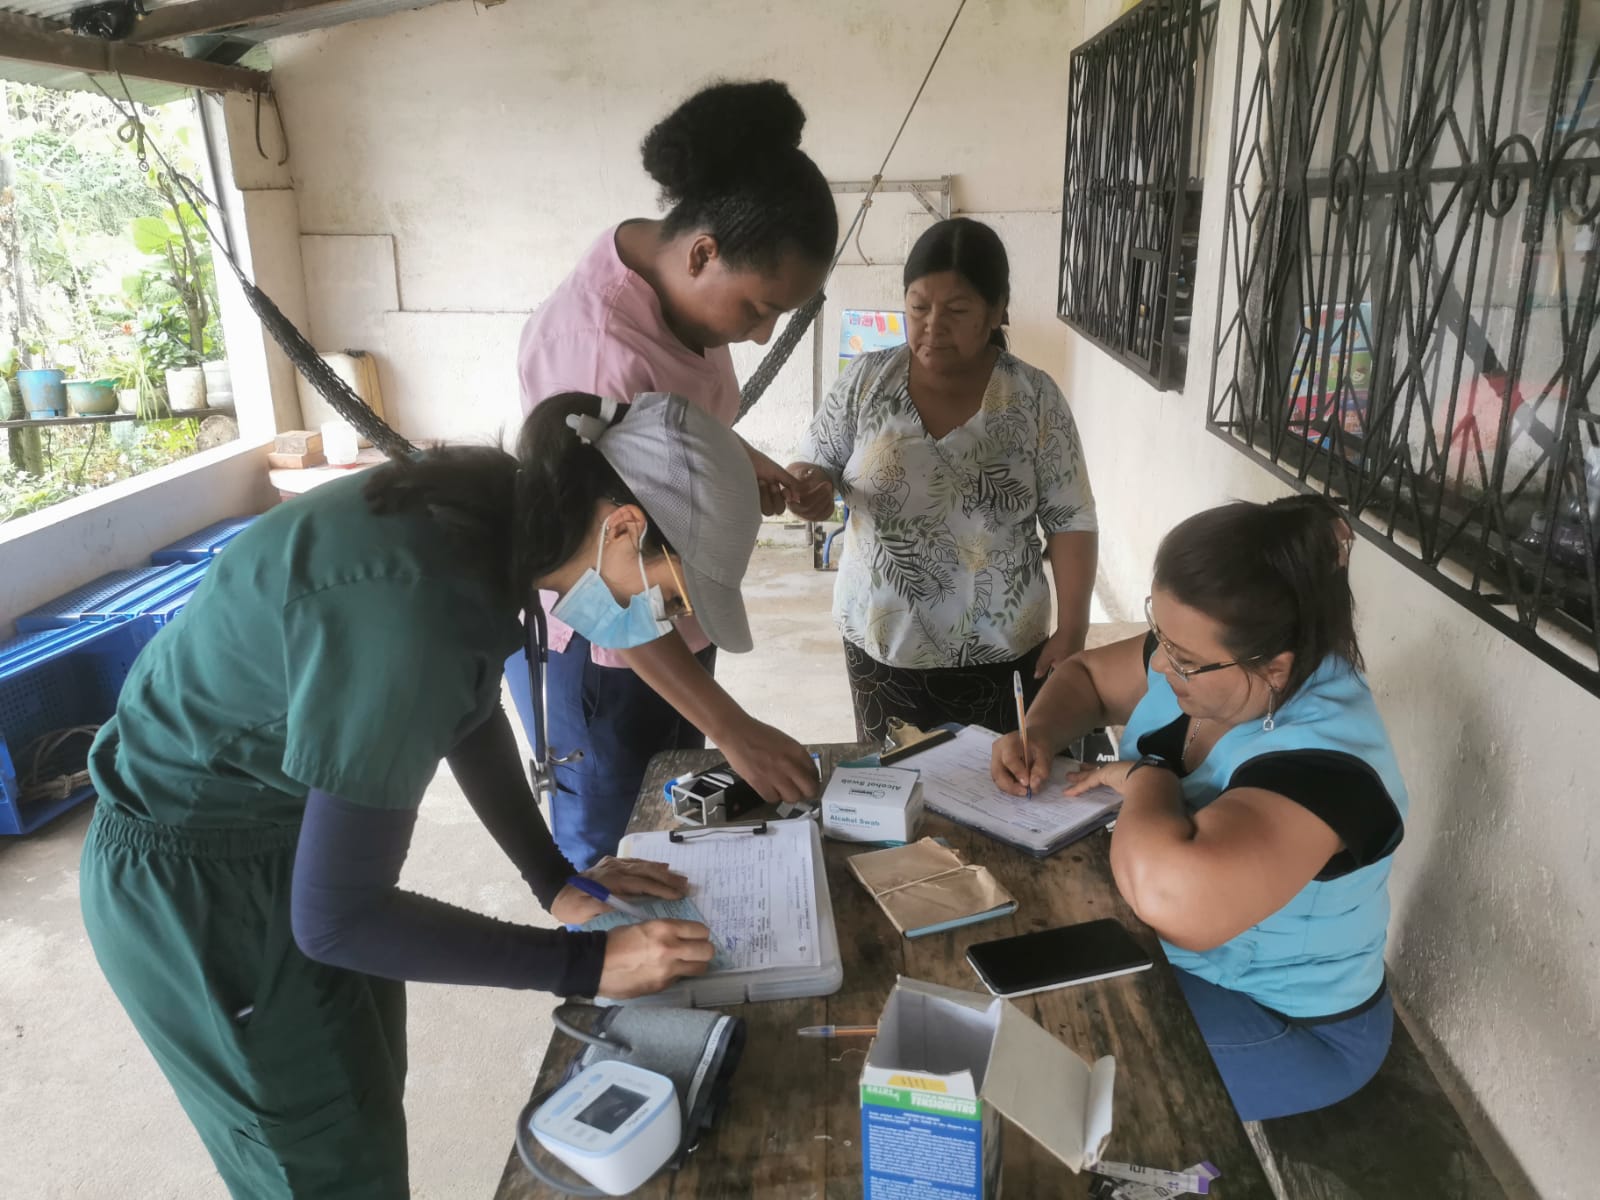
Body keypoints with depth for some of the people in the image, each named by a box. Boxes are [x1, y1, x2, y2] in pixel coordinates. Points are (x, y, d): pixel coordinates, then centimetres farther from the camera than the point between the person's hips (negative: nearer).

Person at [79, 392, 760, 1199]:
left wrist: (554, 879, 5)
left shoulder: (493, 514, -9)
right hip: (193, 880, -8)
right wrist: (587, 963, -22)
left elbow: (469, 711, 9)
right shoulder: (416, 605, -36)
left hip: (301, 833, 8)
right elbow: (334, 917, -28)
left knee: (365, 1103, 25)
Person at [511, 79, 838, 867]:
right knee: (609, 855, 12)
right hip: (593, 641, -8)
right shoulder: (597, 349, -33)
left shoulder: (679, 283, -6)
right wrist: (733, 730, -33)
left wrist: (741, 466, -6)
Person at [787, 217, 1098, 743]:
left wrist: (1072, 629, -10)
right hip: (881, 642, 1)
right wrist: (807, 484, -19)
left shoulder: (1035, 398, -7)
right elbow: (814, 467, 4)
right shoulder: (866, 380, -4)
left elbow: (1070, 521, -4)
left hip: (1000, 650, -1)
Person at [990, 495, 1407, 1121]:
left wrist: (1144, 778, -34)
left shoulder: (1322, 761, -36)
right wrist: (1039, 734, -14)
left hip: (1289, 1028, -7)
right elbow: (1085, 674, 7)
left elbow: (1173, 895, -54)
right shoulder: (1206, 661, -13)